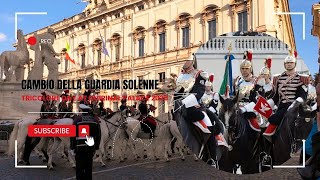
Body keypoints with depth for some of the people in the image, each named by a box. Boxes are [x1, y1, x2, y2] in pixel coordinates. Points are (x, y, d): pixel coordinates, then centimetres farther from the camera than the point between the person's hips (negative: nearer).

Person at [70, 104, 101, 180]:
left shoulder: (78, 119, -4)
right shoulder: (95, 119, 7)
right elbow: (98, 134, 8)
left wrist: (72, 147, 1)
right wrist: (96, 147, 14)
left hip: (80, 147, -3)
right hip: (91, 148, 3)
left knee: (79, 168, 3)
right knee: (89, 167, 11)